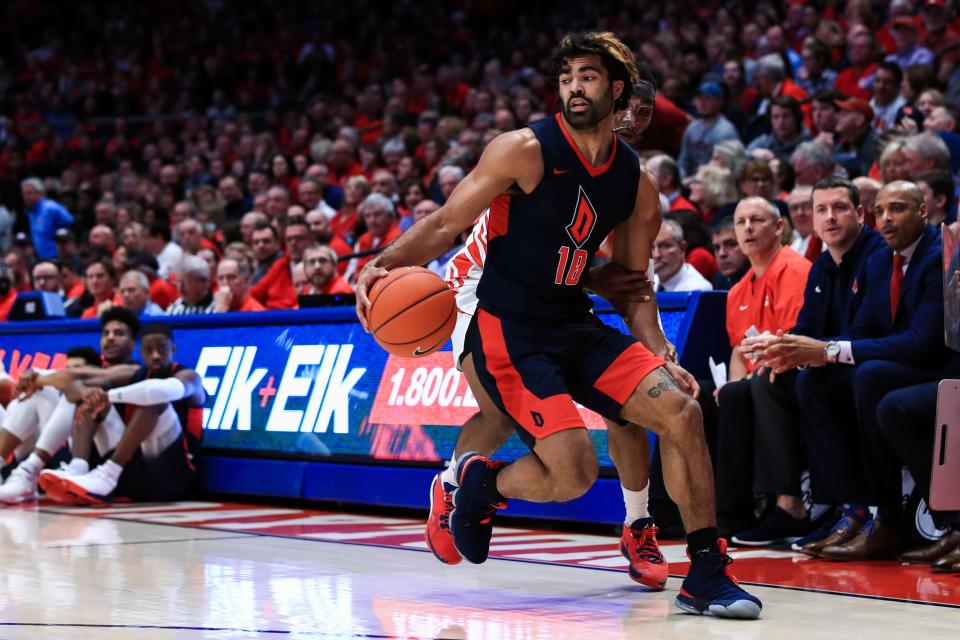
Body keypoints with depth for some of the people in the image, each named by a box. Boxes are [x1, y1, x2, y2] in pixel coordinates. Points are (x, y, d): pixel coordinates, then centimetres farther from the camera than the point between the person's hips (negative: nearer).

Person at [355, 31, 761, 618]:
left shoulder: (638, 184, 7)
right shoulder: (526, 151, -10)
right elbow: (446, 225, -7)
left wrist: (663, 358, 2)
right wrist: (385, 263, -24)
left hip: (576, 326, 6)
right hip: (507, 332, -6)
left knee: (682, 410, -12)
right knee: (575, 472, -20)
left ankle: (707, 574, -2)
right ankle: (484, 483, 14)